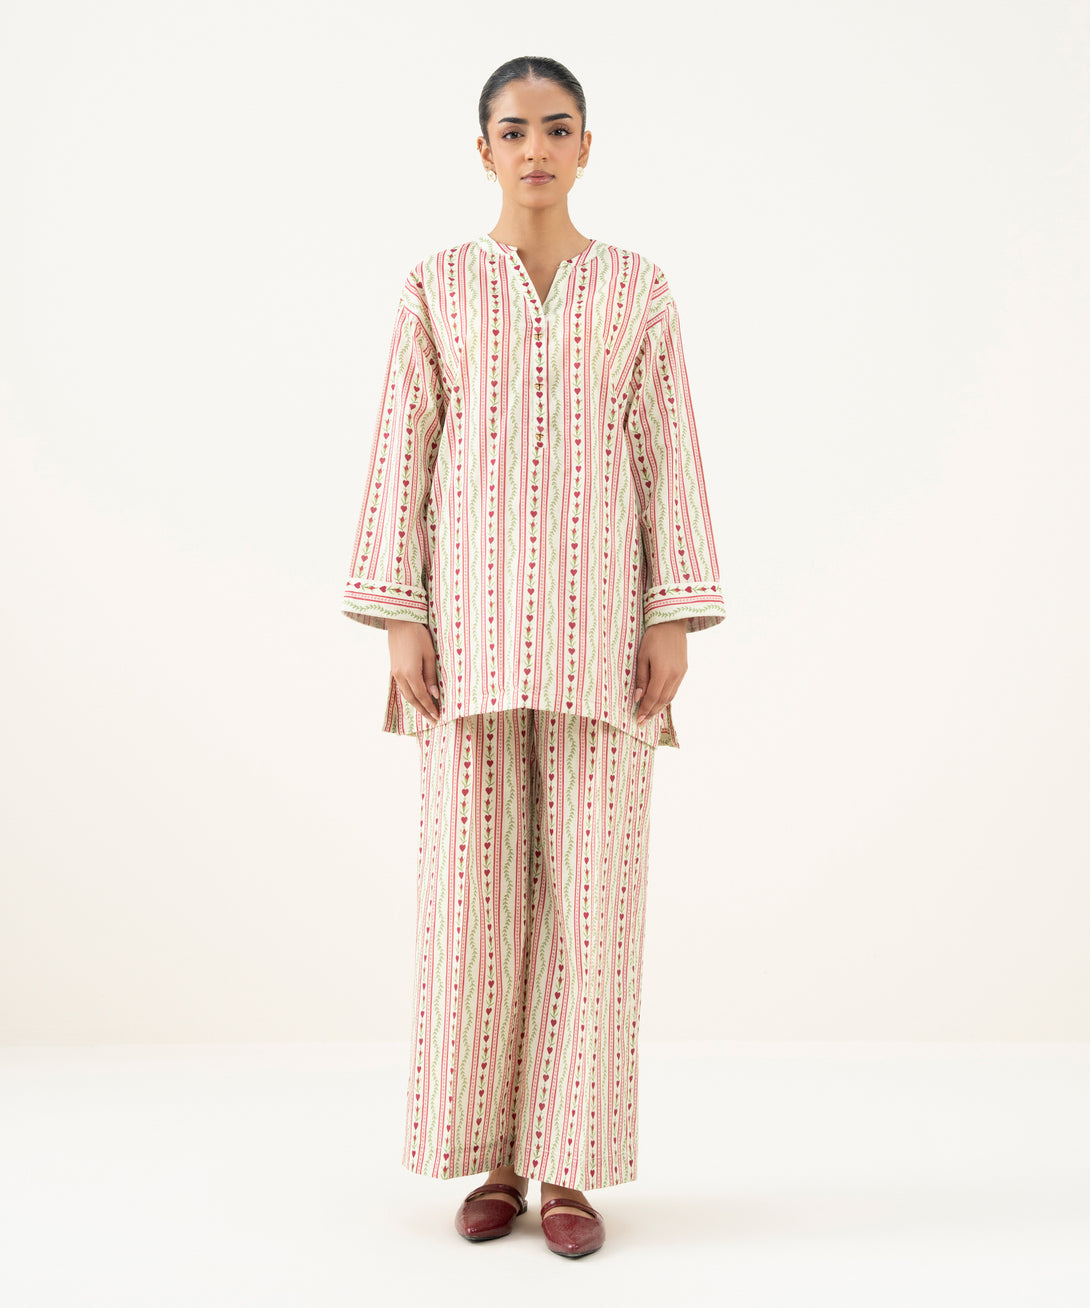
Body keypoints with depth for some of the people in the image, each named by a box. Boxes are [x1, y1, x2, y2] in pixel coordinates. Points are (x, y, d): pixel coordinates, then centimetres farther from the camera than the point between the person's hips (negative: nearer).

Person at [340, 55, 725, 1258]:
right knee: (474, 878, -1)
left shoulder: (639, 288, 9)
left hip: (597, 610, 0)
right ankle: (494, 1157, 13)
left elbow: (668, 457, 5)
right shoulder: (436, 288, 8)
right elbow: (403, 457, 4)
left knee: (593, 880, -3)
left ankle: (569, 1166, 7)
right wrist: (399, 620, -6)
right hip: (474, 607, 0)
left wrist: (676, 621, -4)